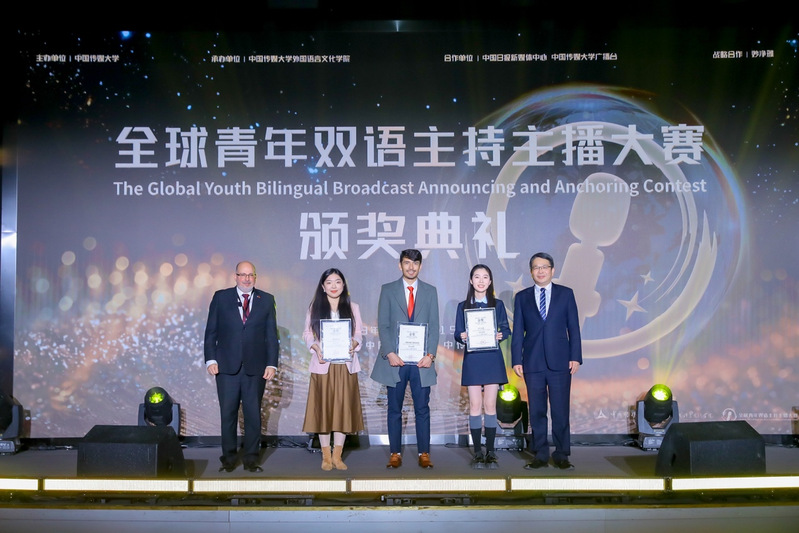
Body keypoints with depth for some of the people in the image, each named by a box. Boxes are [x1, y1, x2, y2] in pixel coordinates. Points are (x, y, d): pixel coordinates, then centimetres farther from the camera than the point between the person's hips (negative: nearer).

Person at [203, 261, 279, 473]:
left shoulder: (266, 300, 7)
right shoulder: (221, 297, 6)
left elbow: (271, 335, 5)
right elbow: (211, 331, 5)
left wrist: (272, 364, -2)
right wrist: (211, 359, -4)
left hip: (255, 368, 0)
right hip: (227, 367, 0)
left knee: (253, 414, 4)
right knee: (228, 414, 4)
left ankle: (251, 459, 13)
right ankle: (228, 458, 15)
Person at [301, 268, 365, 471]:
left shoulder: (352, 307, 10)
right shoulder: (315, 307, 6)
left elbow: (359, 333, 7)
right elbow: (307, 334, 4)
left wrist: (354, 343, -15)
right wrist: (315, 347, -15)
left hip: (345, 365, 1)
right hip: (323, 365, -1)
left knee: (343, 408, 2)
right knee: (323, 408, 1)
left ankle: (337, 455, 11)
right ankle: (326, 456, 11)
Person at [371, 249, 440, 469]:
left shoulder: (430, 291, 10)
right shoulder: (388, 290, 6)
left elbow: (434, 326, 5)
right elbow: (382, 325, 2)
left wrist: (430, 354, -7)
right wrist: (389, 353, -10)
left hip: (421, 360, 1)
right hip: (395, 360, 0)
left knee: (422, 409, 3)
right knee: (394, 409, 5)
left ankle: (424, 454, 11)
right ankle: (395, 453, 13)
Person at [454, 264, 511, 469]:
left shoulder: (497, 304, 8)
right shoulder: (463, 306, 7)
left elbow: (506, 329, 6)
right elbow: (457, 333, 5)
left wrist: (501, 334, -16)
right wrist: (462, 337, -17)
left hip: (492, 359, 0)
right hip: (472, 359, 0)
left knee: (490, 405, 0)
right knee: (475, 405, -1)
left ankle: (490, 452, 8)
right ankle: (478, 452, 6)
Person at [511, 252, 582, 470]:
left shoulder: (566, 294, 7)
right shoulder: (522, 297, 10)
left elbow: (573, 327, 5)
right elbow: (518, 331, 7)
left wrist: (575, 357, -2)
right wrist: (516, 360, 0)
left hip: (560, 362, -1)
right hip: (533, 362, 1)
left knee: (560, 411, 0)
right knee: (536, 411, 5)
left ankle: (561, 455, 11)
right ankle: (540, 455, 14)